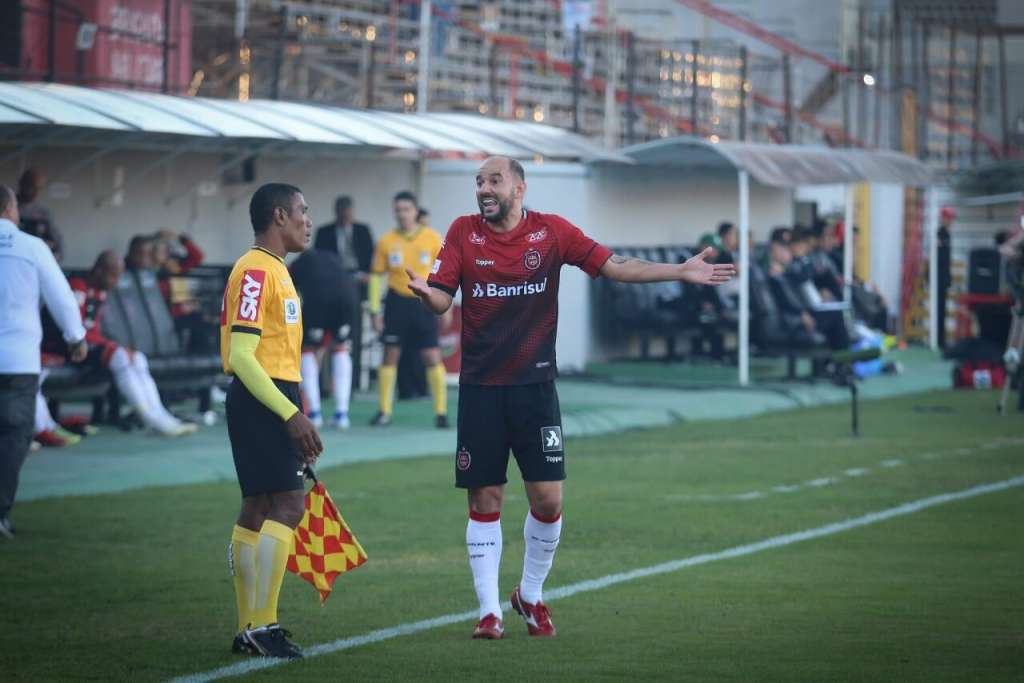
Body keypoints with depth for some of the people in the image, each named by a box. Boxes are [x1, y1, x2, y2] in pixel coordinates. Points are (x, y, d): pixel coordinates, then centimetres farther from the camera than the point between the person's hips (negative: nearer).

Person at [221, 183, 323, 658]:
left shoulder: (272, 270, 18)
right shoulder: (256, 271, -14)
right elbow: (241, 356, -21)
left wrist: (295, 417, 24)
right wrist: (291, 414, -24)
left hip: (272, 402, 11)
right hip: (262, 401, -11)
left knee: (258, 509, 11)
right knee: (288, 505, -13)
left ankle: (248, 630, 14)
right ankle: (261, 626, -13)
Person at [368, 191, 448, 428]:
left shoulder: (432, 239, -4)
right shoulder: (386, 241, -2)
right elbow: (377, 275, 4)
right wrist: (375, 311, 0)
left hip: (424, 302, -1)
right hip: (397, 301, 1)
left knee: (432, 357, -5)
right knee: (390, 355, 3)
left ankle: (441, 412, 3)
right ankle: (384, 412, 11)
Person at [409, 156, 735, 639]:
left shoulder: (552, 232, 0)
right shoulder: (463, 233, 1)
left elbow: (615, 267, -1)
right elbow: (442, 299, -3)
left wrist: (680, 272, -10)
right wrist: (425, 293, -28)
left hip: (535, 385, 0)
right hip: (480, 389, 0)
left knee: (548, 499, -2)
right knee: (484, 500, 1)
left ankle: (530, 596, 20)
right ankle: (489, 611, 10)